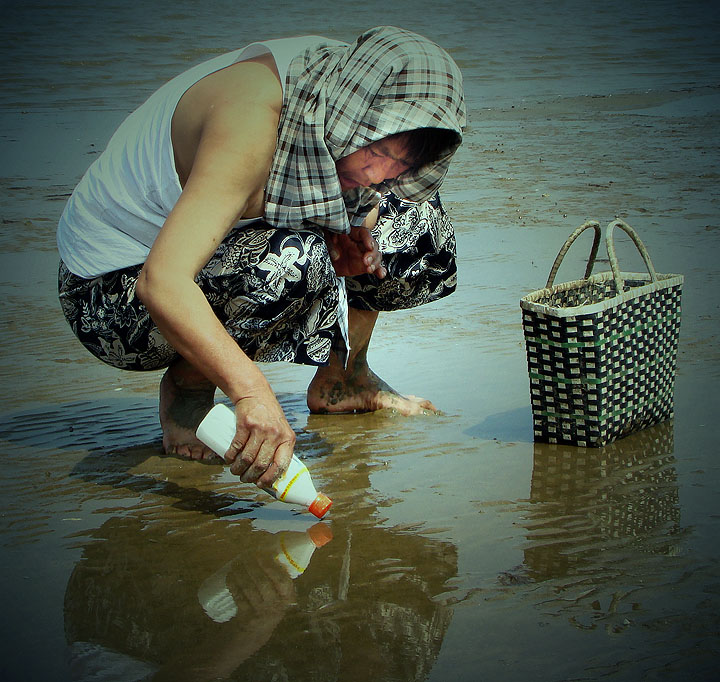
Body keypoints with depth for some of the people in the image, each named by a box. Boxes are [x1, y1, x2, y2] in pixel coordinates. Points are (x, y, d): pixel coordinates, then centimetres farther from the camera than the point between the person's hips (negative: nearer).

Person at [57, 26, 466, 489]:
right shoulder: (251, 119, -35)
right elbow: (161, 282, -43)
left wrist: (353, 226, -11)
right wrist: (251, 392, -53)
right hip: (110, 291, -8)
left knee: (413, 216, -1)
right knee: (293, 259, -35)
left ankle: (342, 377, 17)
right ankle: (187, 387, -9)